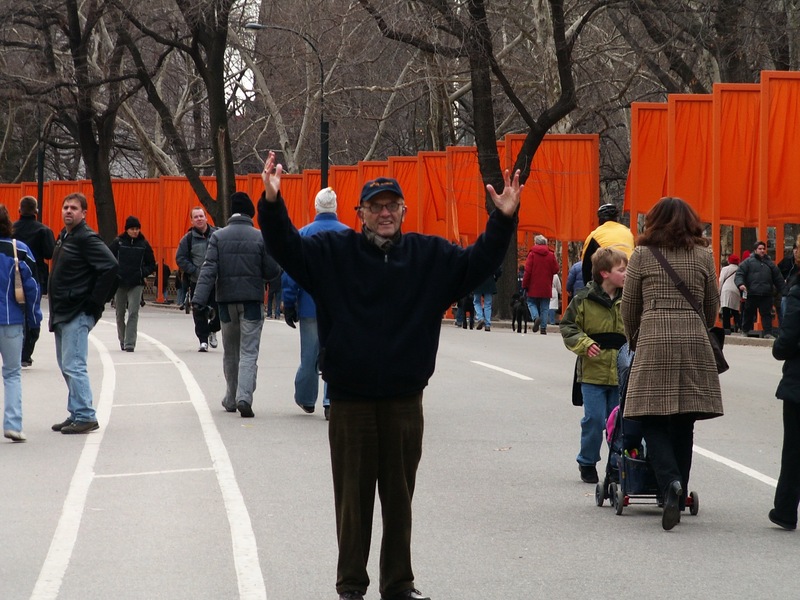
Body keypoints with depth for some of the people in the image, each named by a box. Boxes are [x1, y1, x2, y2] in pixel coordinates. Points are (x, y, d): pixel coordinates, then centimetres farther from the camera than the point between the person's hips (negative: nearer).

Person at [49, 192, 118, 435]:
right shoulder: (64, 237, 16)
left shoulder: (86, 238, -13)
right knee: (66, 366, 13)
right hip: (62, 314, 10)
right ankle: (76, 414, 20)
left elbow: (111, 266, -23)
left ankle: (85, 417, -6)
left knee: (74, 366, -11)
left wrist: (94, 301, -19)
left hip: (78, 314, -10)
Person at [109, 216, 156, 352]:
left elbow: (152, 265, 8)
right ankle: (122, 340, 29)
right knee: (120, 314, 11)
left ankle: (130, 343, -15)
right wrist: (114, 274, -9)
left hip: (136, 284, -1)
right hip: (119, 284, 1)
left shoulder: (144, 244, 2)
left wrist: (142, 273, -8)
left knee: (133, 313, -13)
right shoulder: (118, 243, 0)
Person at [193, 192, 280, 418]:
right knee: (249, 352, -2)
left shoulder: (218, 236, -2)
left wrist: (199, 299, -17)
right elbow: (272, 271, -4)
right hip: (252, 301, -2)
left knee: (230, 352, 16)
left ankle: (231, 399, 24)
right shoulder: (260, 238, -5)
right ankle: (244, 397, -19)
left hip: (226, 300, 2)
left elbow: (208, 269, -11)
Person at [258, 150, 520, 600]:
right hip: (350, 400, -2)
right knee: (353, 497, 6)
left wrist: (504, 220, -12)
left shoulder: (430, 255, 6)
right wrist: (272, 203, -24)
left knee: (400, 497, 10)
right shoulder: (334, 251, 0)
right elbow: (287, 247, -8)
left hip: (405, 401, 2)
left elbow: (477, 264, 2)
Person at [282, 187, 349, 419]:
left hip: (311, 306, 0)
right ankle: (331, 401, -7)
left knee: (310, 356, 10)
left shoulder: (303, 234, -2)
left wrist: (288, 305, 4)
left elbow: (290, 272, -2)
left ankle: (306, 398, 25)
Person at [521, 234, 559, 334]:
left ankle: (536, 317, -16)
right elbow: (555, 270, 1)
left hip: (533, 287, -2)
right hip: (546, 288, 2)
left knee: (531, 303, 12)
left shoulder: (532, 254, -6)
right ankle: (543, 328, 2)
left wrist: (525, 286, -3)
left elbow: (527, 271, -8)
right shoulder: (551, 255, 0)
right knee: (544, 308, 7)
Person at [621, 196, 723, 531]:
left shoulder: (643, 255, 5)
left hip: (654, 342, -2)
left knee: (652, 419, 0)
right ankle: (679, 496, 11)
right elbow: (712, 307, 16)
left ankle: (670, 481, -23)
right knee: (684, 424, 8)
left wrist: (634, 341, 26)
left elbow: (629, 308, 9)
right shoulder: (703, 256, 9)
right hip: (694, 342, 2)